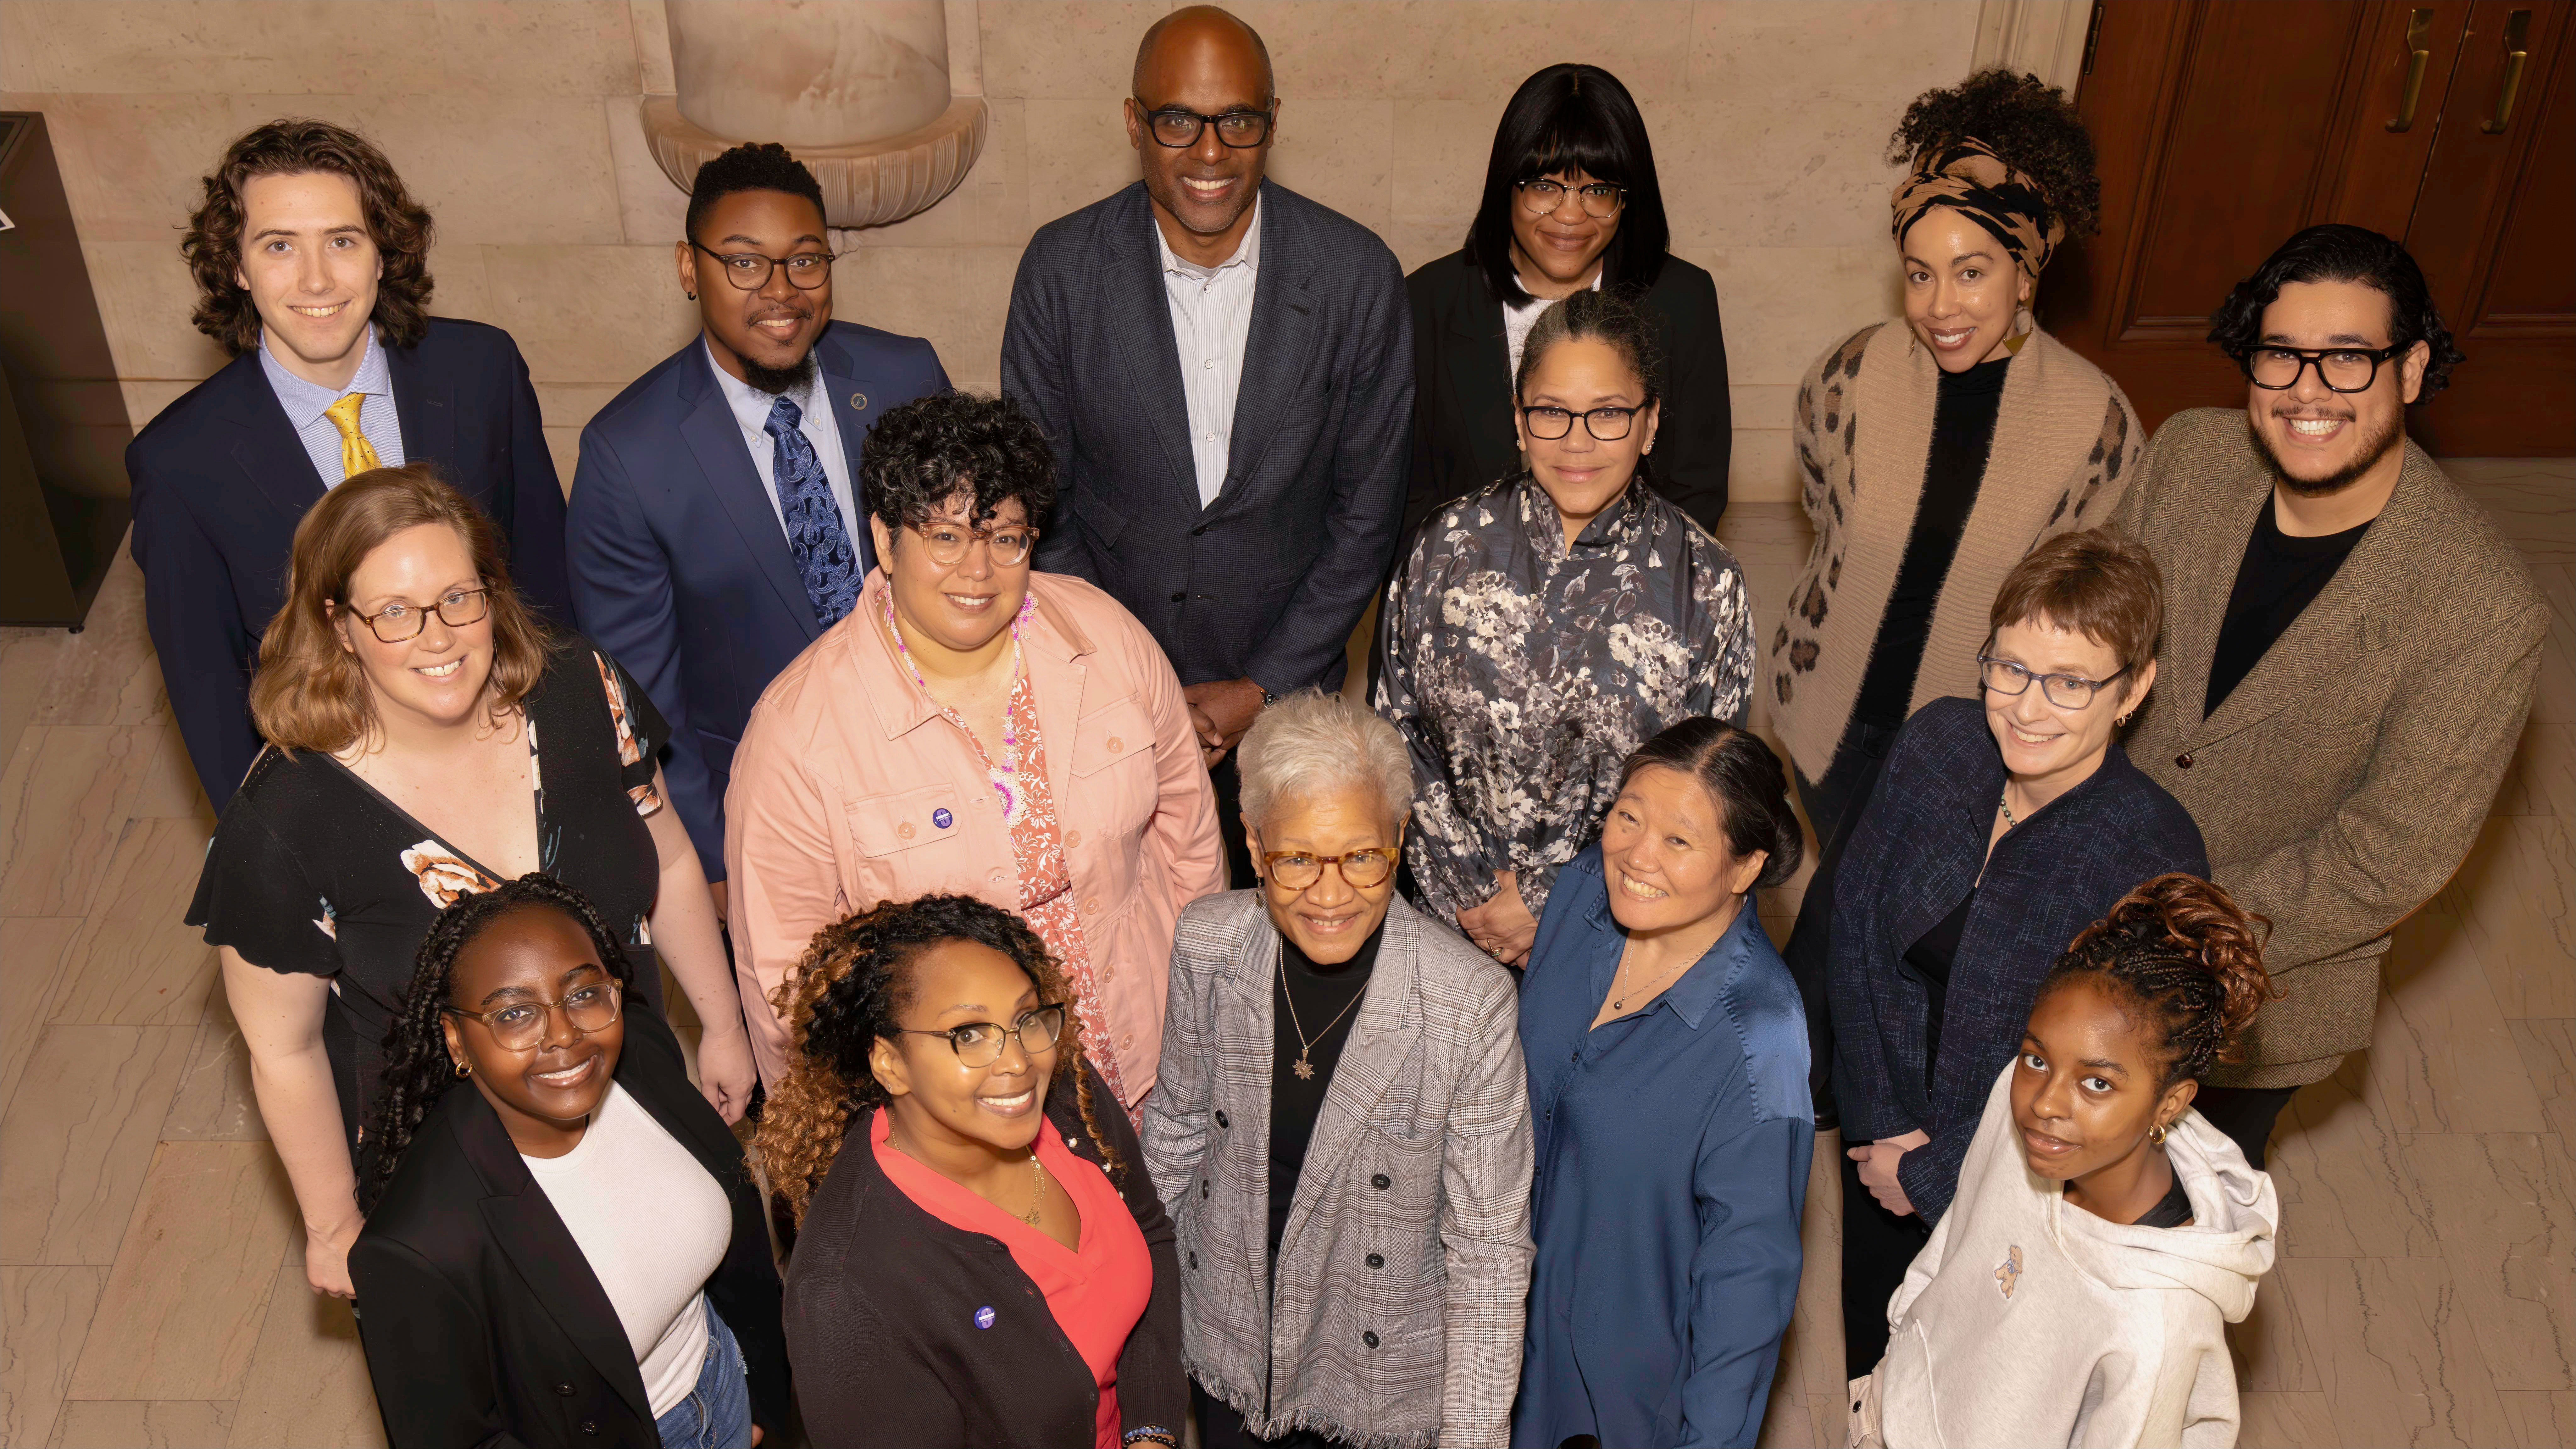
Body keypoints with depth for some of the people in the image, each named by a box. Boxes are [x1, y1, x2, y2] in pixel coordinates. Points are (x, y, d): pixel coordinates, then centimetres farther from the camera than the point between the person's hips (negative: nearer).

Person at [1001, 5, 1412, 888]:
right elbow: (1036, 501, -2)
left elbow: (1367, 510, -2)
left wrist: (1263, 690, -7)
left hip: (1285, 698, 1)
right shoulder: (1061, 269, -8)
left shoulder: (1358, 274, -8)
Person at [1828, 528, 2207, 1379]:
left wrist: (1931, 1174, -15)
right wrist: (1881, 1123, -10)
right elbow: (1856, 929, -6)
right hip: (1880, 1140, 4)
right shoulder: (1936, 745, -15)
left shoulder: (2155, 862, -29)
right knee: (1870, 1363, 29)